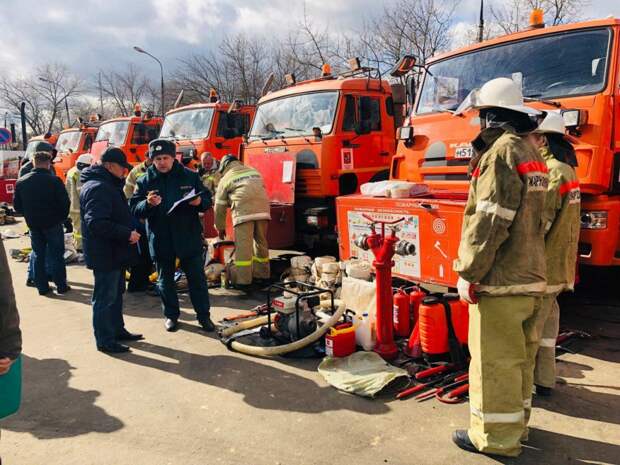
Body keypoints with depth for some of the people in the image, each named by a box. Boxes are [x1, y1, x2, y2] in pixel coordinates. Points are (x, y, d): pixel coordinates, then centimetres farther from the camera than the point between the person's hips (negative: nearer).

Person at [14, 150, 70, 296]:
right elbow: (65, 203, -13)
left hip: (33, 225, 4)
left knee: (38, 255, 13)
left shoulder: (21, 182, -1)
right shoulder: (54, 180, -15)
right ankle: (61, 286, 11)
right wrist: (62, 217, 4)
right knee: (56, 255, 6)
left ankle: (42, 287, 16)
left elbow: (17, 206, 3)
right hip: (53, 224, -3)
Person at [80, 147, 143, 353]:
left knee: (116, 293, 20)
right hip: (105, 254, -11)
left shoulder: (108, 185, 14)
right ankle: (105, 340, 10)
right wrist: (127, 234, -26)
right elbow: (97, 223, -29)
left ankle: (118, 330, 33)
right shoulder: (97, 188, -20)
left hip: (114, 252, 11)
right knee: (105, 298, 0)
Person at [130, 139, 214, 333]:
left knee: (197, 277, 6)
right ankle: (171, 315, 29)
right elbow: (134, 209, -2)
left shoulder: (190, 176, 1)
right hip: (160, 240, 1)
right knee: (165, 280, 12)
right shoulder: (145, 181, 2)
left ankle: (204, 315, 19)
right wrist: (148, 204, -23)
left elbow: (207, 200, 5)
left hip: (189, 237, -1)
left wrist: (199, 202, -18)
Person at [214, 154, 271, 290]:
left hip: (243, 210, -4)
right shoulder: (253, 171, 29)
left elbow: (220, 206, 20)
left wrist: (220, 227, 29)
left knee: (243, 244, -6)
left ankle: (243, 280, -9)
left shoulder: (225, 179, 18)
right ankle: (262, 274, 25)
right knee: (261, 241, 15)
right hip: (262, 207, 5)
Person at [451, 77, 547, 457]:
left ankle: (496, 437, 13)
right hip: (531, 276, 10)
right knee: (521, 357, 18)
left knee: (495, 361, 1)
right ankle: (516, 425, 33)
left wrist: (469, 273, -16)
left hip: (500, 281, -9)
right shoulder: (531, 152, 14)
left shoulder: (502, 152, -15)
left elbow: (490, 222, -21)